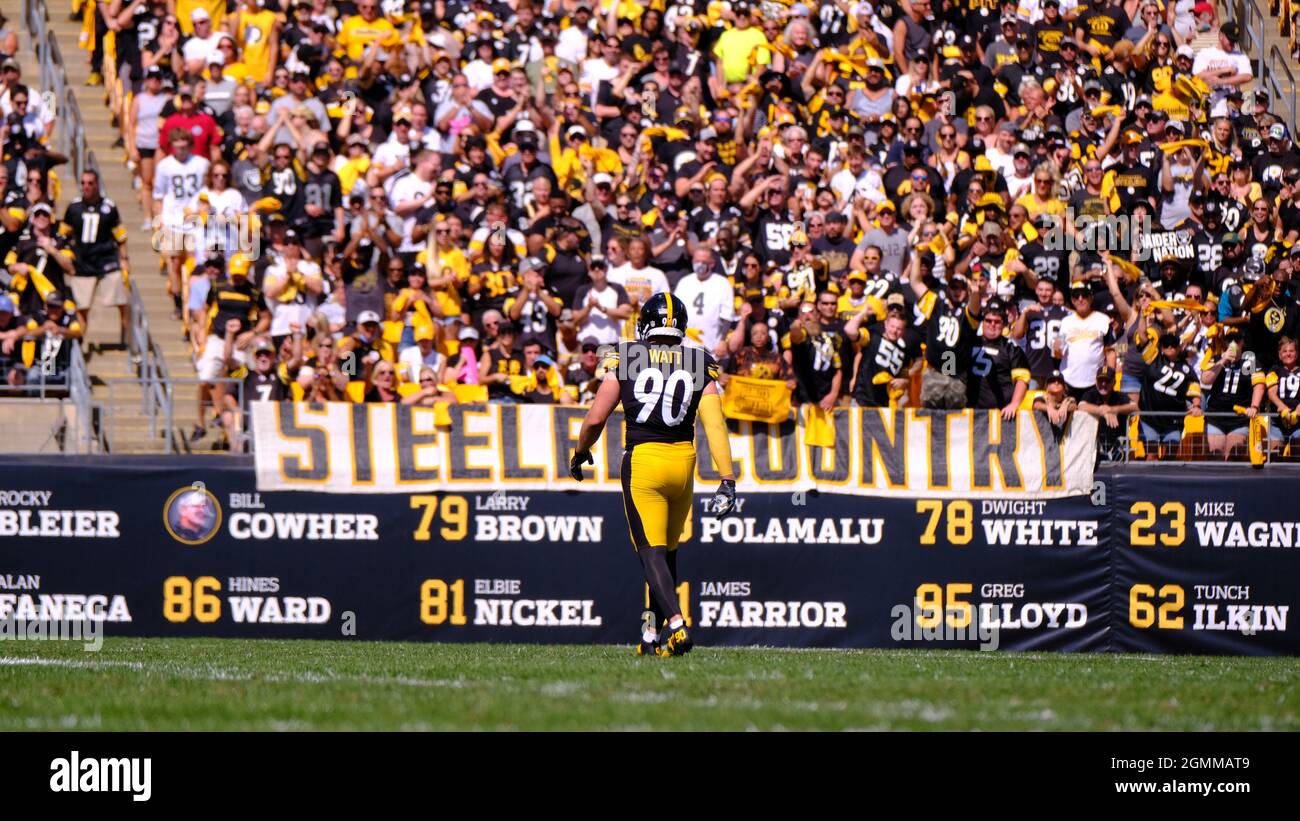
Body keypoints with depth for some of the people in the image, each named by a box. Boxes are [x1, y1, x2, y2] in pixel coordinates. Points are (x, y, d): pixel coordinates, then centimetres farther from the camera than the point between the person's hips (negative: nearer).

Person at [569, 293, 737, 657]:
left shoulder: (625, 359, -1)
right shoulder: (699, 365, 3)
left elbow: (595, 420, 1)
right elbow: (715, 425, -5)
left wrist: (580, 453, 20)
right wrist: (727, 480, -6)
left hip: (642, 459, -3)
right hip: (683, 460, 3)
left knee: (651, 551, -5)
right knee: (668, 551, 17)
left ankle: (675, 621, -26)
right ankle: (654, 634, 23)